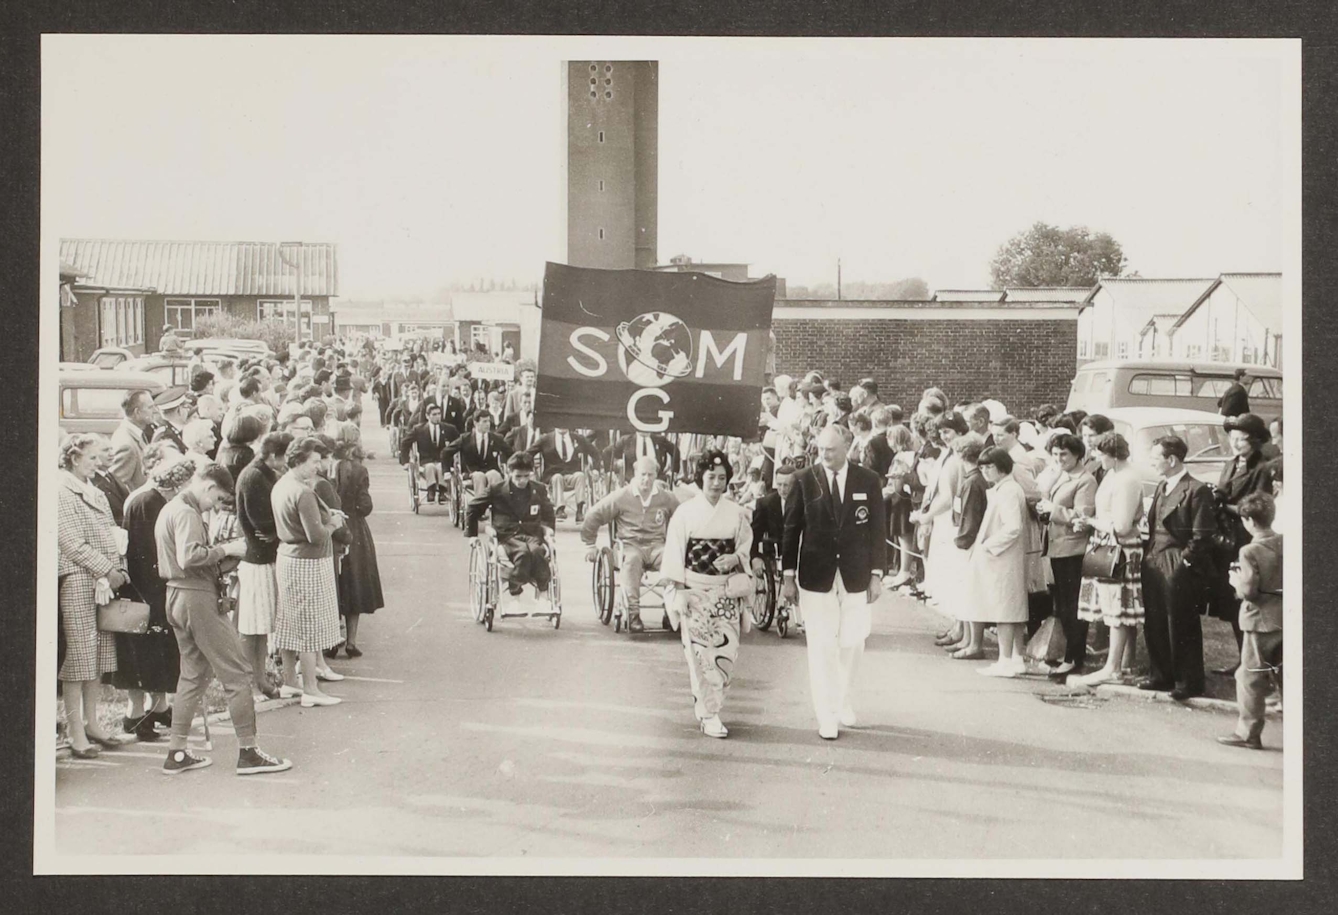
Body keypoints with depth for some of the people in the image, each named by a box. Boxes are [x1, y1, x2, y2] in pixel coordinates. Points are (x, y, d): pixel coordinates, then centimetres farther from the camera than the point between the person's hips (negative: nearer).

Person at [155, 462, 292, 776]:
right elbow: (189, 556, -29)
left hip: (178, 597, 10)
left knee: (194, 674, 17)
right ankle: (248, 752, -2)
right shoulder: (187, 513, -15)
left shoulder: (170, 509, 17)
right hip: (197, 597, -10)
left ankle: (177, 753, 17)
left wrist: (219, 554, 11)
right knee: (237, 672, -4)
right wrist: (225, 549, -17)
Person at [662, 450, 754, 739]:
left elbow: (746, 549, 12)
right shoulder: (685, 512, -1)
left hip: (726, 593, 3)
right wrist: (679, 592, -8)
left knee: (726, 649, -2)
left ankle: (705, 704, 19)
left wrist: (735, 558, -11)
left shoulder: (736, 514, 5)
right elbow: (675, 554, -2)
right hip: (695, 591, -2)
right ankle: (708, 714, 1)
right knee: (701, 651, -6)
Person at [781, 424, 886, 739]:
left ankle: (844, 704, 28)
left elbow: (878, 529, 4)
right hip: (816, 577, -1)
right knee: (822, 647, -2)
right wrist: (788, 576, -1)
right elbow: (792, 529, 1)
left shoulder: (868, 481, 1)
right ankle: (827, 718, 5)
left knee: (852, 643, 7)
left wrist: (876, 574, 0)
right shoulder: (805, 480, -2)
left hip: (855, 577, 1)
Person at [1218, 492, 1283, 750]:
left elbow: (1248, 590, -20)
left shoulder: (1250, 552, -17)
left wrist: (1236, 579, -2)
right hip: (1287, 619, 6)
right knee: (1285, 677, 14)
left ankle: (1248, 733, 7)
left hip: (1261, 622, -6)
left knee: (1250, 678, 3)